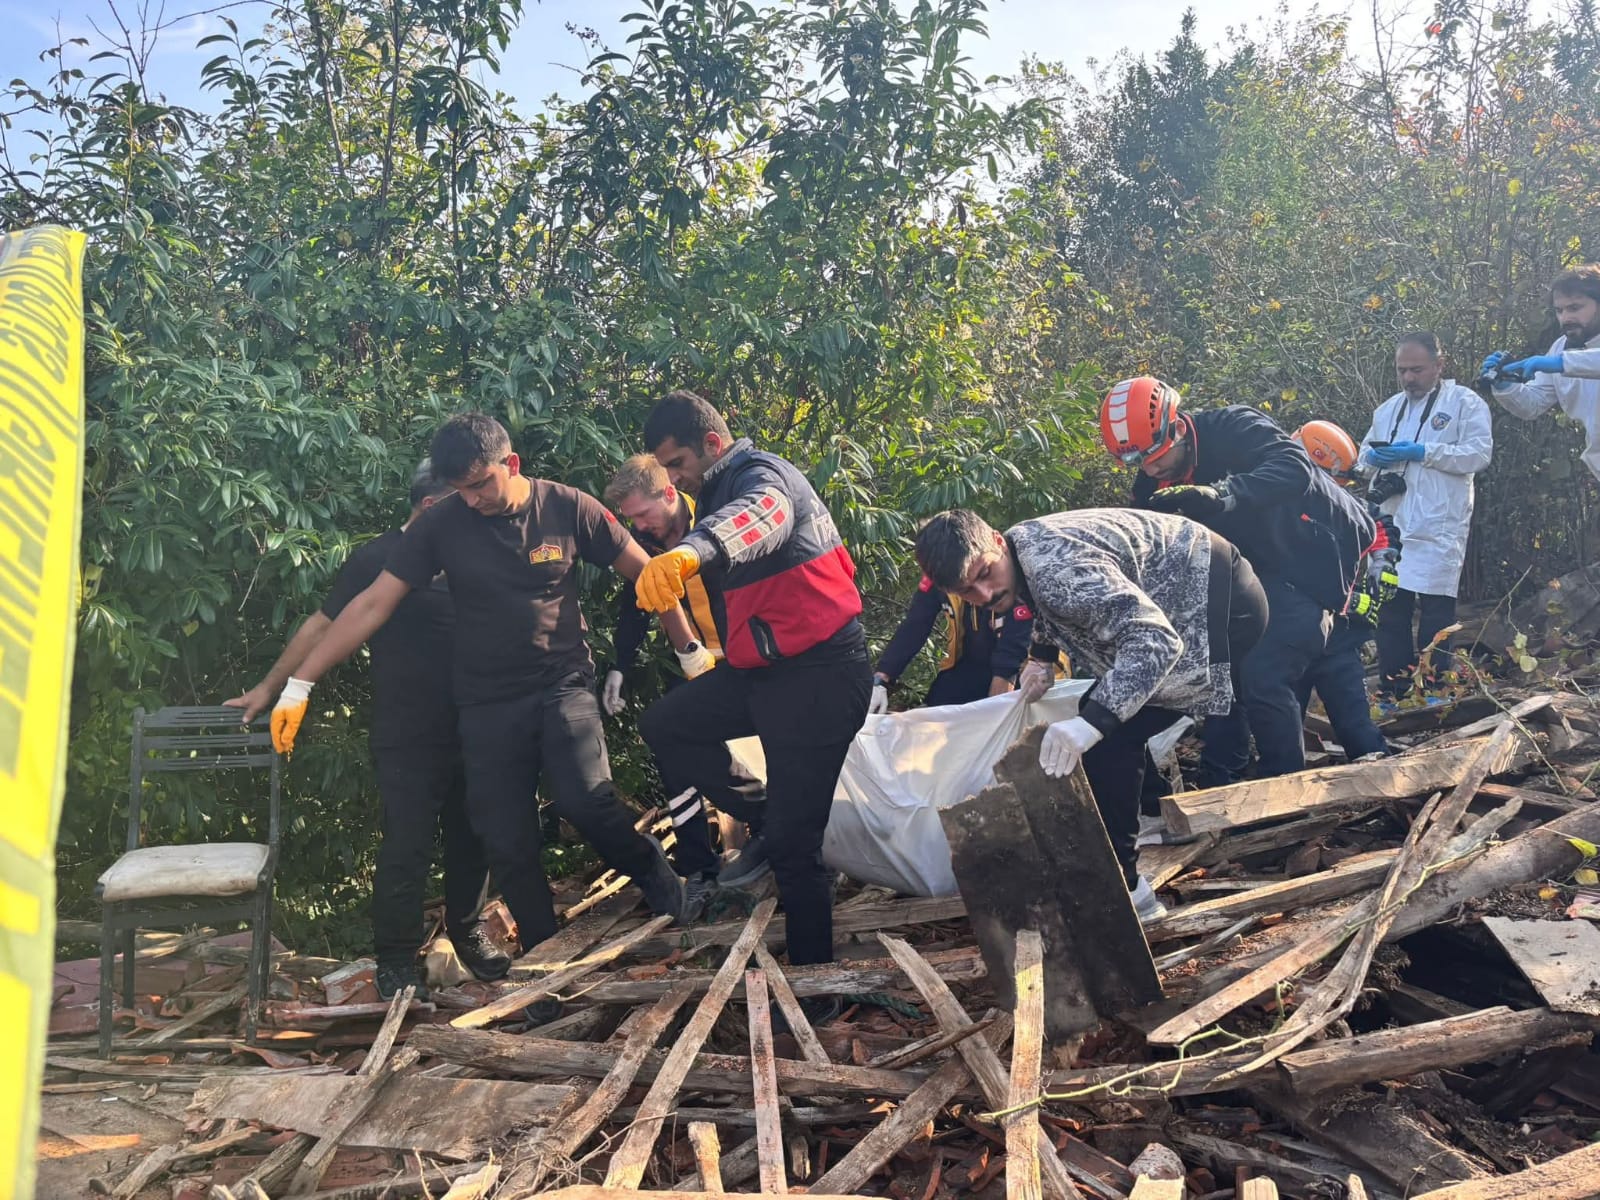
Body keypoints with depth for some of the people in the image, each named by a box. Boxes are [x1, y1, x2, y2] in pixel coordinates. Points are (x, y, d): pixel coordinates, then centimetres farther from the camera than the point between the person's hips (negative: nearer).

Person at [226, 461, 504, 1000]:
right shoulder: (376, 559, -5)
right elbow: (323, 625, -2)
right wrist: (270, 688, -1)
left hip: (470, 732, 5)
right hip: (407, 739, -5)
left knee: (472, 839, 13)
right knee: (405, 849, -2)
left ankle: (467, 930, 32)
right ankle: (396, 961, 12)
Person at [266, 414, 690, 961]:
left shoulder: (568, 507, -6)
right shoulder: (441, 524, -4)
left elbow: (645, 573, 1)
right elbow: (372, 606, -4)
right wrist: (299, 686, -6)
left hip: (563, 685, -2)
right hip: (487, 705, 2)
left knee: (585, 801, -23)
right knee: (508, 844, 1)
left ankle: (667, 891, 3)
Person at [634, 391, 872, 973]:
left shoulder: (761, 476, -15)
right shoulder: (720, 489, 15)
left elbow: (760, 515, -41)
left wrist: (688, 552, -60)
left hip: (818, 674, -10)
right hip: (763, 669, 10)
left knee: (793, 845, -6)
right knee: (664, 725, 11)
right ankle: (764, 816, 14)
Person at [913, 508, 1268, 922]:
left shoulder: (1056, 570, -31)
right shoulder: (1021, 555, 0)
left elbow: (1155, 639, -38)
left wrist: (1092, 720, -46)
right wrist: (1042, 656, 11)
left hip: (1224, 602, -10)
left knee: (1108, 733, -16)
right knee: (1111, 722, 11)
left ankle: (1120, 886, -6)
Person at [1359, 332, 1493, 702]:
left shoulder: (1465, 402, 2)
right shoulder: (1388, 408, 19)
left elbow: (1480, 453, -9)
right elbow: (1365, 453, 23)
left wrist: (1423, 452, -15)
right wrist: (1374, 456, -1)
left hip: (1438, 528, -5)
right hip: (1389, 524, 5)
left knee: (1436, 612, -4)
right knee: (1389, 610, 7)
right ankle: (1391, 695, 15)